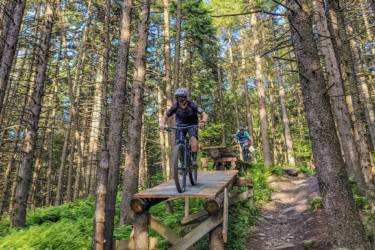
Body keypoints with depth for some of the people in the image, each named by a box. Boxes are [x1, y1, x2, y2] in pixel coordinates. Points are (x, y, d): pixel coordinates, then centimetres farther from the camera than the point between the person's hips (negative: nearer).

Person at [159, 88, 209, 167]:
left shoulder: (192, 105, -26)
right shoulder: (175, 107, -21)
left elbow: (205, 115, -28)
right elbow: (165, 117, -14)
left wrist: (202, 122, -50)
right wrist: (162, 124, -35)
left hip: (192, 124, -2)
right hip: (180, 125, 2)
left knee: (193, 138, -29)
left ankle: (194, 160, -26)